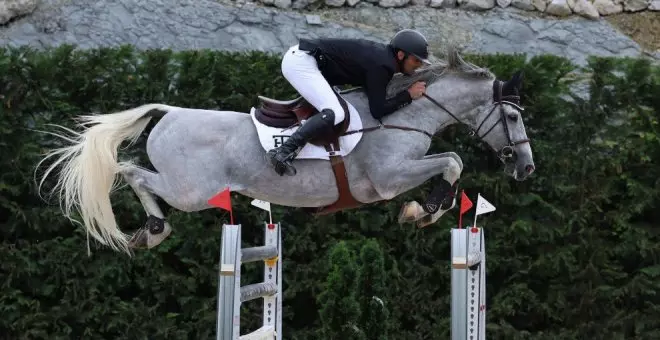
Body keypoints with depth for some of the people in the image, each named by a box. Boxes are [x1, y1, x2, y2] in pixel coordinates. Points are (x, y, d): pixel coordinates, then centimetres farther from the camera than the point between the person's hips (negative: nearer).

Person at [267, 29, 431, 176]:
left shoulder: (383, 54, 9)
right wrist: (408, 95, -9)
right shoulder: (382, 66, -18)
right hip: (300, 61, -10)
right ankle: (283, 153, -28)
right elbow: (377, 111, -18)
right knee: (335, 114, -23)